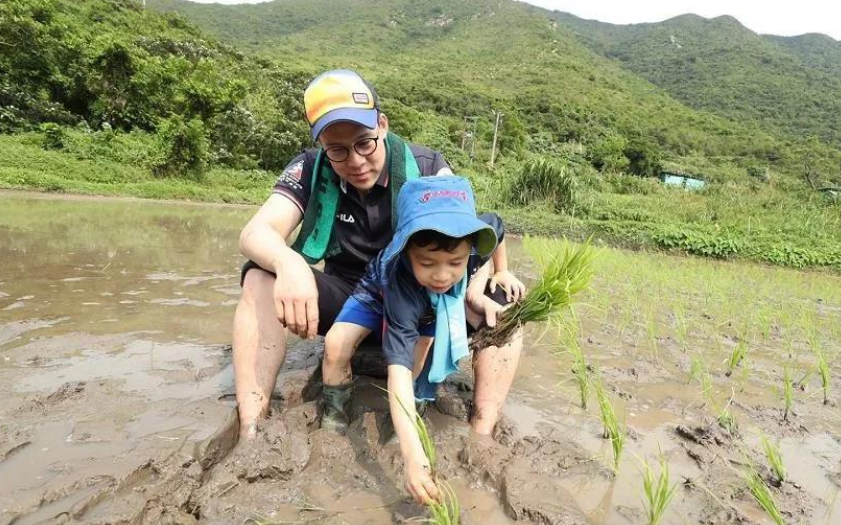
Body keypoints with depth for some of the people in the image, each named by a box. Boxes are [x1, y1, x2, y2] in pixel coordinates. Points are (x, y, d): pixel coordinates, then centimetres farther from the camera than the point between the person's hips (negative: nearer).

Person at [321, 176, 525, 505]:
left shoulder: (477, 237, -35)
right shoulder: (400, 283, -46)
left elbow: (497, 228, -8)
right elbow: (399, 368, -51)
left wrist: (477, 291, -20)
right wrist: (412, 455, -62)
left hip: (445, 305, 4)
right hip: (382, 294, -3)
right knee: (337, 345, -28)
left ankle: (481, 435, -11)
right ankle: (334, 417, 2)